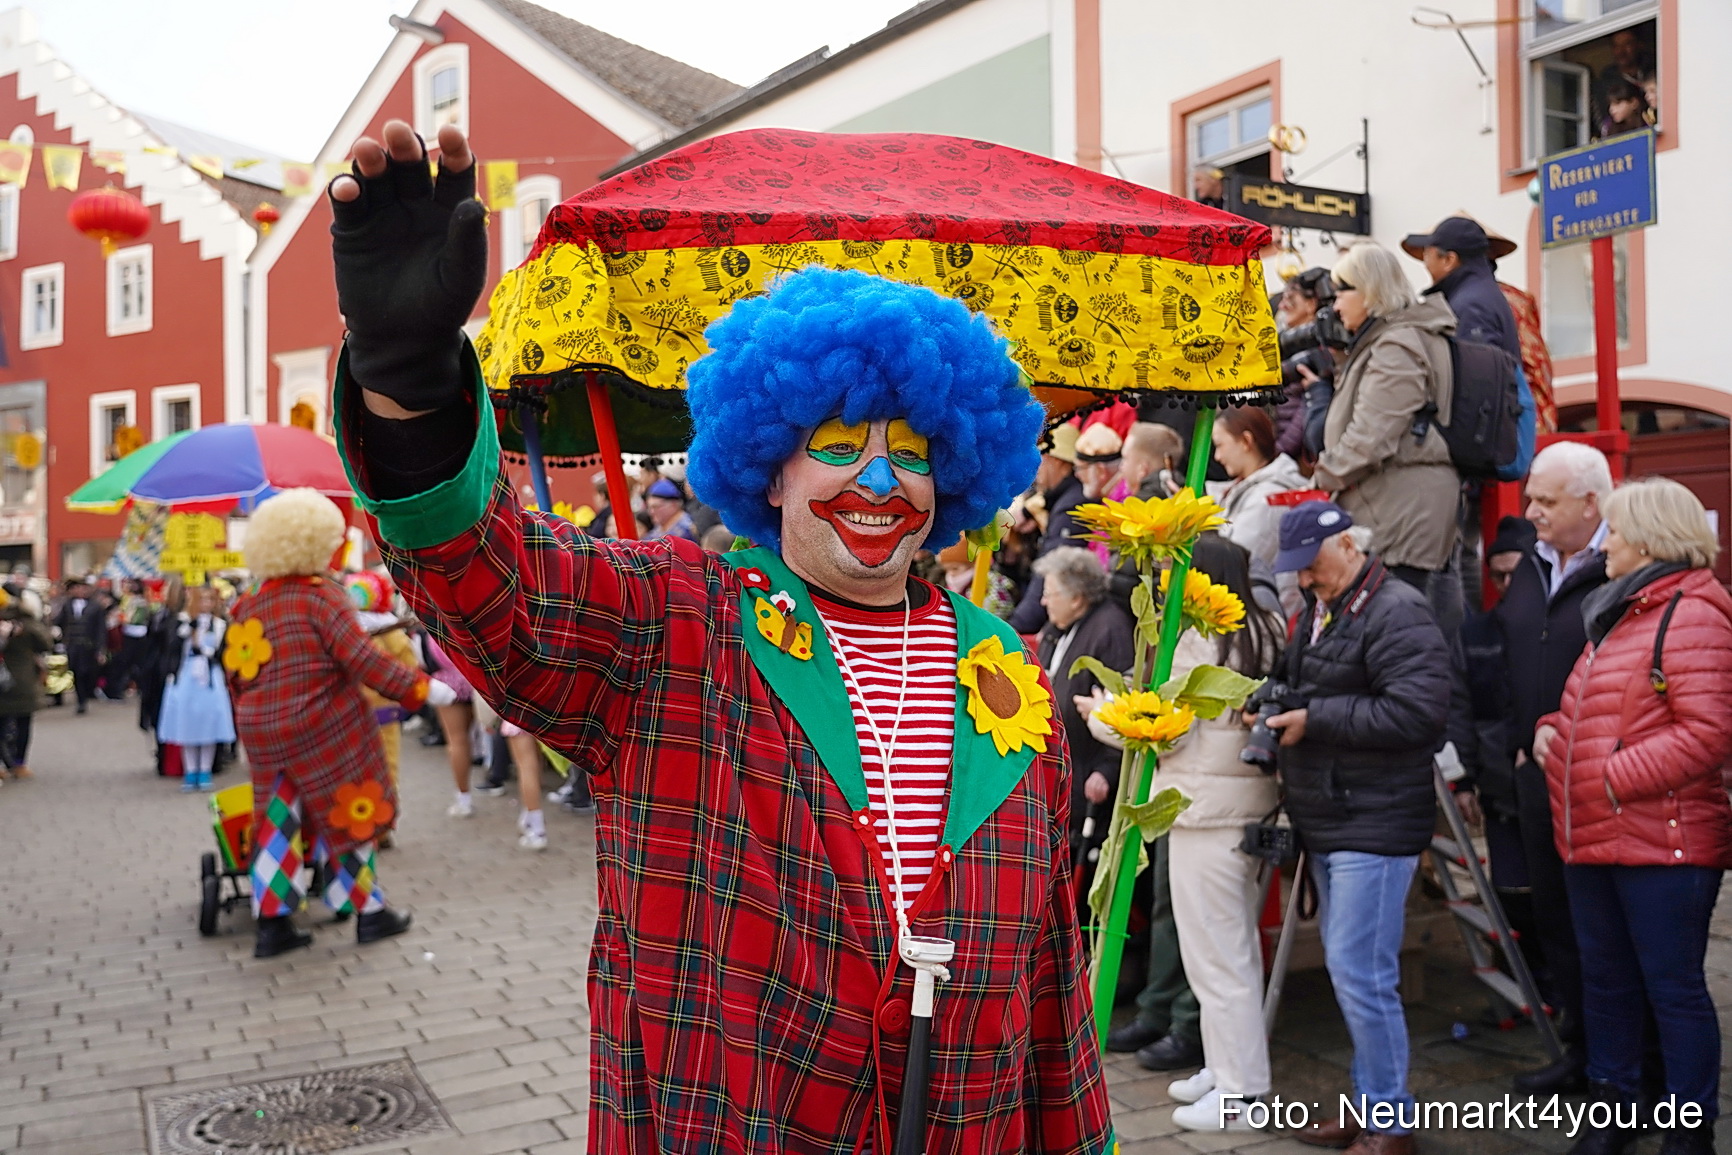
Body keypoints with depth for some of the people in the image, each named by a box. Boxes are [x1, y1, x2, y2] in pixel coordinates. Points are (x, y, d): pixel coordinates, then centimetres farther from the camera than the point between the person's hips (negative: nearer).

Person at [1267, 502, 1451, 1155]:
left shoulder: (1397, 613, -14)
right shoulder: (1318, 612, 15)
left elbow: (1417, 710, -24)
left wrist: (1314, 719, -20)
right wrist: (1276, 705, 6)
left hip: (1375, 825, -9)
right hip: (1327, 825, 10)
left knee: (1359, 973, -7)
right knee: (1348, 970, 16)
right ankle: (1370, 1102, 29)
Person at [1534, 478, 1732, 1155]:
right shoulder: (1618, 611, 17)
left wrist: (1617, 777, -21)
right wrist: (1554, 729, 7)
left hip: (1663, 844, -9)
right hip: (1593, 840, 9)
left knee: (1674, 989, 2)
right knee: (1605, 980, 17)